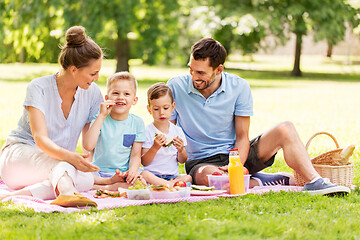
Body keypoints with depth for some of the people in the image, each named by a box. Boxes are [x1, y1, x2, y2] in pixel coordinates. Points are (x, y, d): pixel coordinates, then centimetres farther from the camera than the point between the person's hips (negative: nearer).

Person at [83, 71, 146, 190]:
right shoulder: (100, 119, 0)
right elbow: (88, 146, -17)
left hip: (123, 174, 2)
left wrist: (133, 170, -19)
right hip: (99, 172, -2)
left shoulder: (137, 123, 4)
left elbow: (136, 155, 5)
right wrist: (102, 116, -15)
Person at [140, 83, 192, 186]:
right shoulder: (147, 131, -1)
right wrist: (155, 147, -20)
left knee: (188, 178, -27)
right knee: (144, 175, -36)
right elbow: (144, 162, -5)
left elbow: (182, 161, 13)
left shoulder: (177, 131, 9)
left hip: (172, 175, 3)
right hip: (153, 173, -3)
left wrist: (180, 150, -8)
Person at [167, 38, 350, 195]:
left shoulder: (239, 87, -6)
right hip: (201, 161, -3)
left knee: (285, 129, -17)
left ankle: (314, 182, -24)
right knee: (206, 176, -42)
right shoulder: (176, 87, -9)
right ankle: (259, 182, -23)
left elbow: (242, 137, -4)